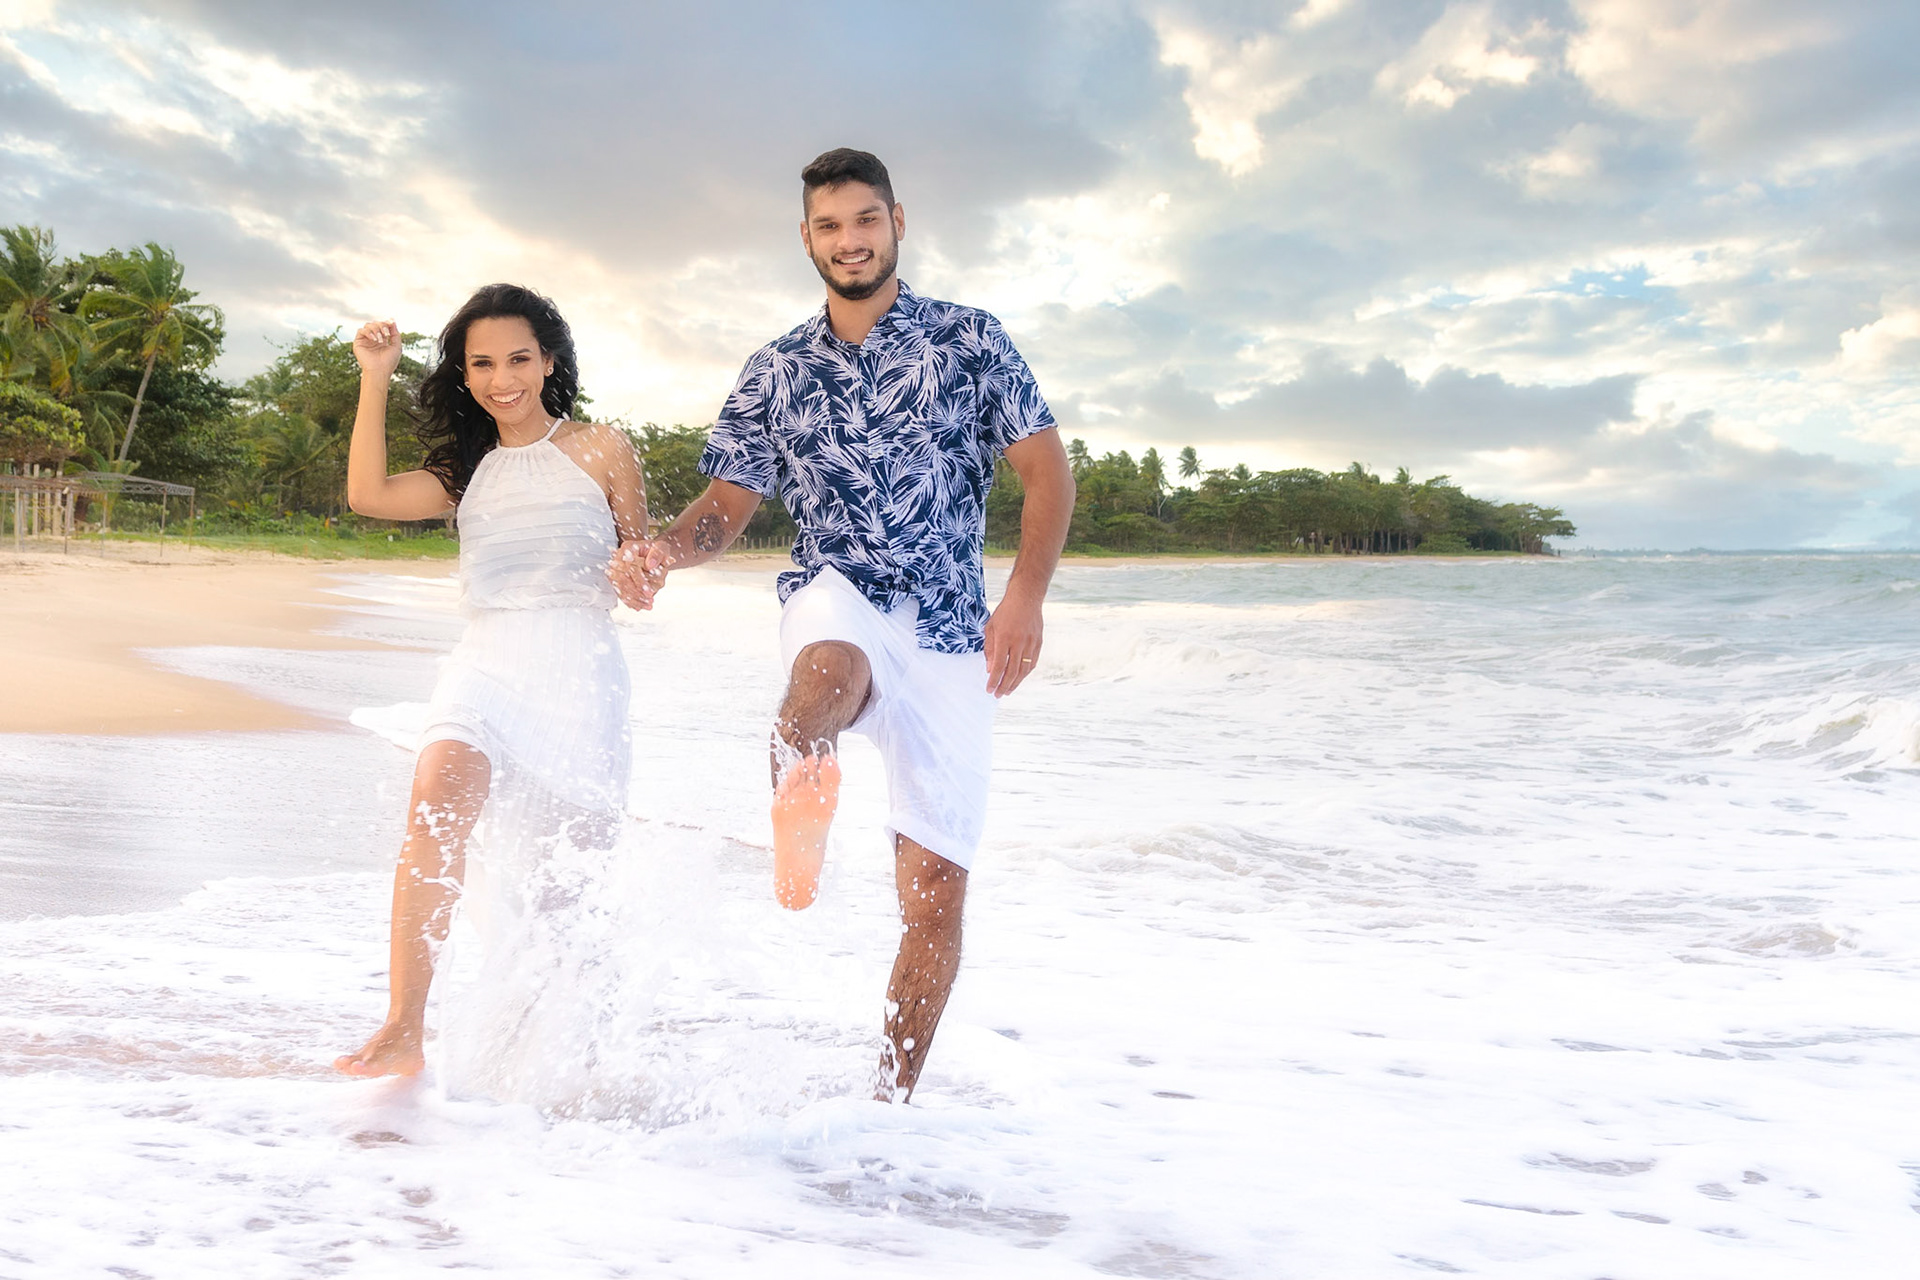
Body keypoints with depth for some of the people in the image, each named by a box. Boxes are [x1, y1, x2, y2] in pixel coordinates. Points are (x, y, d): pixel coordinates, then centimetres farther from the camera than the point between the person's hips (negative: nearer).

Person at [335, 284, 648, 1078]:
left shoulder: (599, 450, 12)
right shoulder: (468, 472, 20)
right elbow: (369, 496, 4)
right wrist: (374, 380, 5)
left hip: (577, 661, -2)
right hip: (485, 659, 2)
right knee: (436, 805, -26)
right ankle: (402, 1032, -26)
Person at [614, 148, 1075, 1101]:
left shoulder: (967, 339, 5)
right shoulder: (776, 373, 12)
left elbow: (1046, 469, 3)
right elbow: (729, 505, 11)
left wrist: (1025, 596, -12)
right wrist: (667, 548, -12)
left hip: (953, 636, 0)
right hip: (838, 602, 0)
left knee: (936, 886, 0)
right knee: (834, 672, -46)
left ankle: (894, 1099, 13)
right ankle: (800, 777, -24)